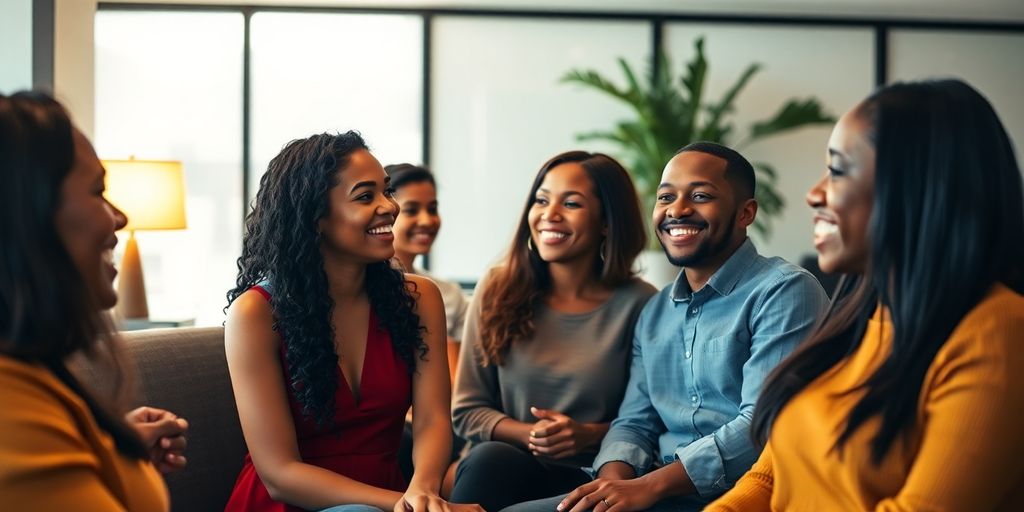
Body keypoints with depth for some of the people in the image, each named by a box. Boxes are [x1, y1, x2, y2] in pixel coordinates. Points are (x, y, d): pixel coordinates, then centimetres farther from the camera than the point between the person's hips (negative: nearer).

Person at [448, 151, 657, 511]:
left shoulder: (639, 304, 0)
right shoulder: (497, 292, 7)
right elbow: (467, 411, 8)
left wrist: (589, 435, -14)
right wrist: (530, 434, -10)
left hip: (589, 478, -2)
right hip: (499, 467, 2)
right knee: (489, 457, -35)